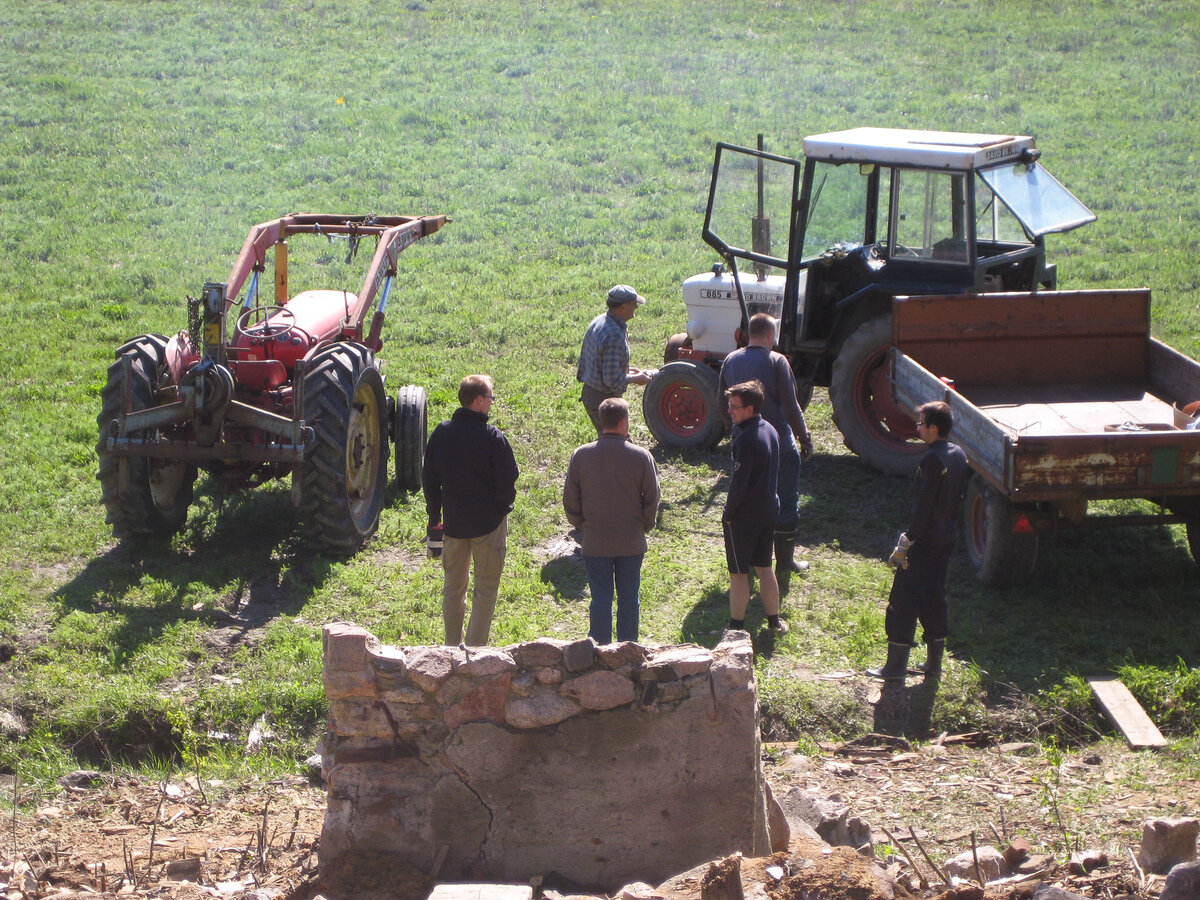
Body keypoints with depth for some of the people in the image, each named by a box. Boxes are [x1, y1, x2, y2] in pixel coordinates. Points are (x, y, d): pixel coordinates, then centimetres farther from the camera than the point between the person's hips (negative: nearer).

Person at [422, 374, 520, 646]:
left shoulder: (441, 433, 0)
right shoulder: (492, 437, -16)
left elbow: (429, 478, 7)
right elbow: (507, 480, -12)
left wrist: (434, 516, 16)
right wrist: (502, 508, 7)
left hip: (453, 522, 5)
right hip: (488, 522, -5)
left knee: (453, 586, 16)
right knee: (486, 588, 5)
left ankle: (452, 648, 20)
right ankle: (475, 650, 4)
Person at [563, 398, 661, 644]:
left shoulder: (581, 455, -6)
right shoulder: (641, 456, -8)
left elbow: (570, 499, 0)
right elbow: (652, 499, -2)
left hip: (595, 542, 0)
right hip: (631, 542, 0)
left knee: (600, 598, 6)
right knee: (628, 597, 10)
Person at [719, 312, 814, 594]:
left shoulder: (731, 361, 4)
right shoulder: (776, 361, -13)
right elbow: (791, 407, -14)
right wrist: (805, 438, -4)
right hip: (779, 444, -5)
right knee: (786, 507, 4)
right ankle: (783, 568, 4)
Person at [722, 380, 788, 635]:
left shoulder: (747, 438, -23)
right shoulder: (770, 430, 4)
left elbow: (739, 483, -21)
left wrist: (728, 514, -10)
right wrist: (768, 501, 17)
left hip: (744, 516, -8)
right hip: (769, 509, 8)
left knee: (738, 573, 3)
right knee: (764, 567, 19)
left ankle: (736, 626, 10)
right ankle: (774, 621, 26)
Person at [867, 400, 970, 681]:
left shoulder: (933, 459, -21)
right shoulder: (959, 455, 5)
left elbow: (923, 506, -23)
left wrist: (905, 543, -21)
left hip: (925, 541, -9)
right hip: (947, 539, 9)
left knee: (903, 600, 0)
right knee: (934, 598, 17)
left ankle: (895, 666, 4)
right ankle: (934, 663, 22)